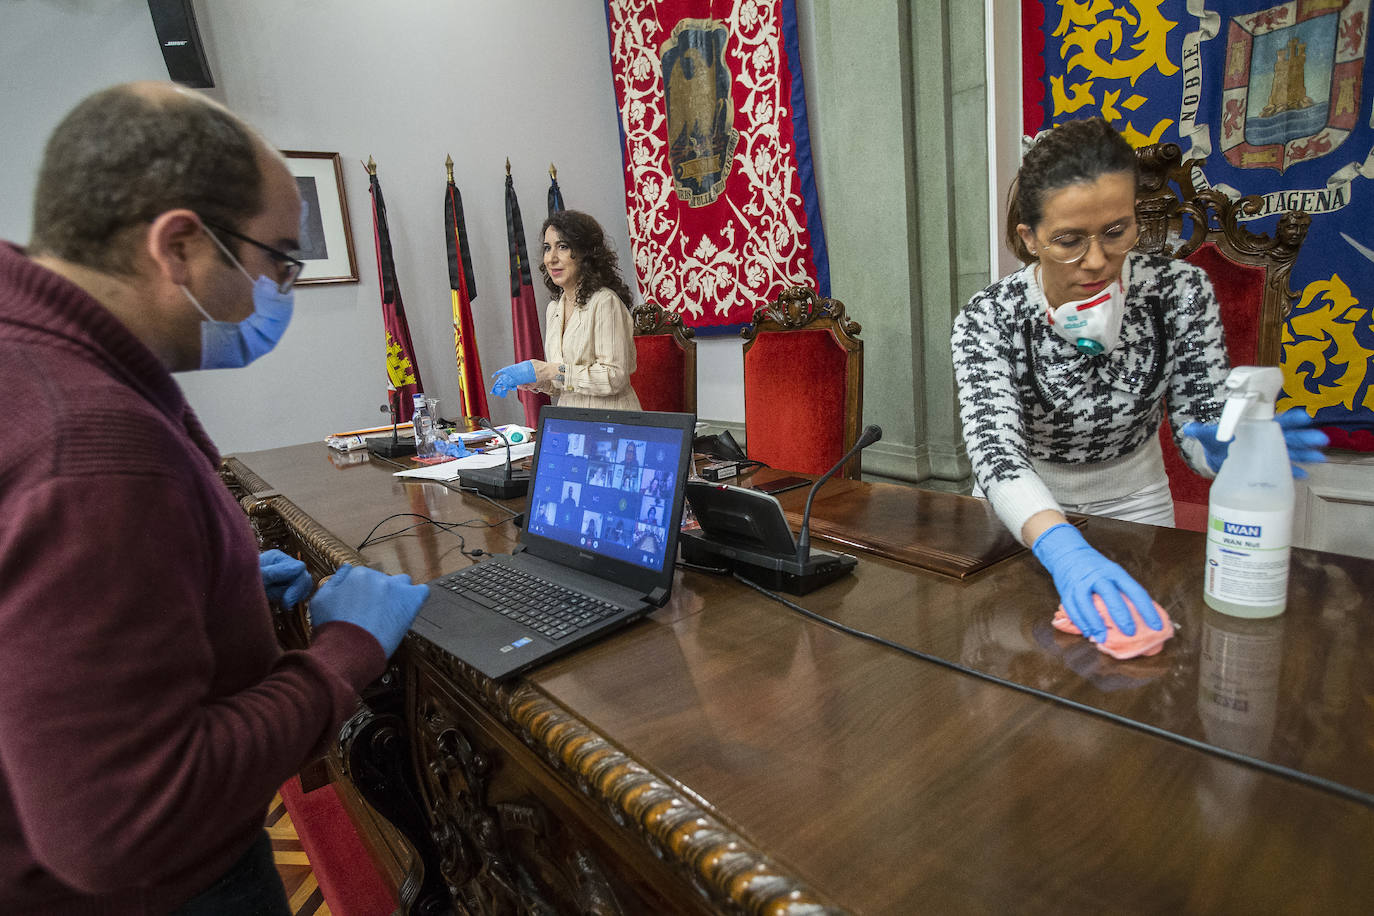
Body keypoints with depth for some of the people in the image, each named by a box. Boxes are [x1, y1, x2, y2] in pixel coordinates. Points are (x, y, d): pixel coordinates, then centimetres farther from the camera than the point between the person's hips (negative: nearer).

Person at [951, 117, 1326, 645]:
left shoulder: (1180, 291, -16)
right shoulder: (987, 320, -24)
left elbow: (1199, 424, -12)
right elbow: (995, 448, -37)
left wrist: (1228, 447, -37)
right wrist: (1064, 550, -54)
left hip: (1134, 506, 2)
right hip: (1022, 517, -1)